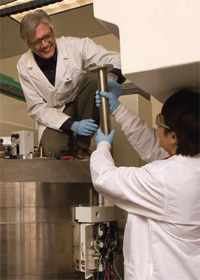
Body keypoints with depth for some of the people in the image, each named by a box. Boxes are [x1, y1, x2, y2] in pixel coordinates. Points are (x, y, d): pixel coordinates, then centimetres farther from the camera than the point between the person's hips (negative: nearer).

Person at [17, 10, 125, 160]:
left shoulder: (75, 46, -16)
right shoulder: (24, 66, -9)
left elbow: (112, 58, -18)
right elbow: (37, 108, -10)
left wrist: (111, 77, -44)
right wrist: (72, 125, -25)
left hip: (82, 106, 1)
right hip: (55, 115, 0)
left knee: (93, 77, -29)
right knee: (52, 149, -30)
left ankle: (82, 146, -17)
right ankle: (71, 142, 11)